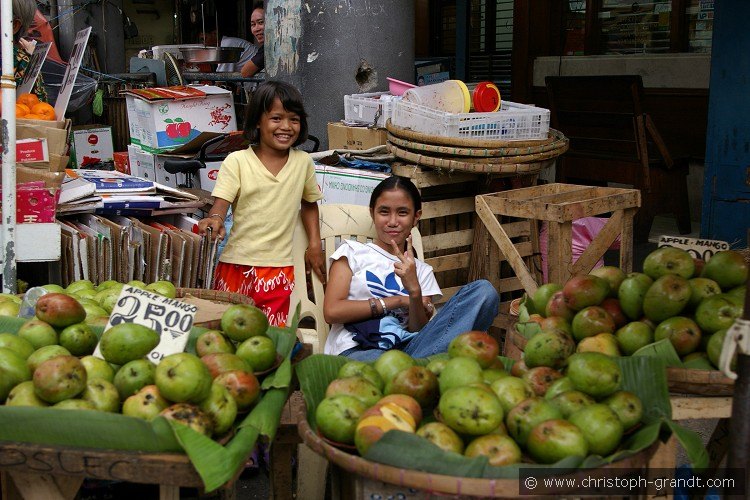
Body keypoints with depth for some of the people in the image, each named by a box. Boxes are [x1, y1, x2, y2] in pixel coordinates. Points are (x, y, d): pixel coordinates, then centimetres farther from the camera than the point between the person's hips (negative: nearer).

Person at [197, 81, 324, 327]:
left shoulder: (303, 162, 5)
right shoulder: (237, 161, -3)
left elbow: (309, 203, 20)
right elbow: (221, 203, -11)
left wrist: (315, 244, 11)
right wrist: (215, 219, -33)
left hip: (279, 268, 2)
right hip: (236, 264, -1)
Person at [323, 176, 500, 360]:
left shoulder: (422, 270, 25)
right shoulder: (352, 251, 17)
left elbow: (420, 332, 11)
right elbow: (331, 311, 1)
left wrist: (415, 292, -9)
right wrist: (399, 301, 4)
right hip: (356, 350, -6)